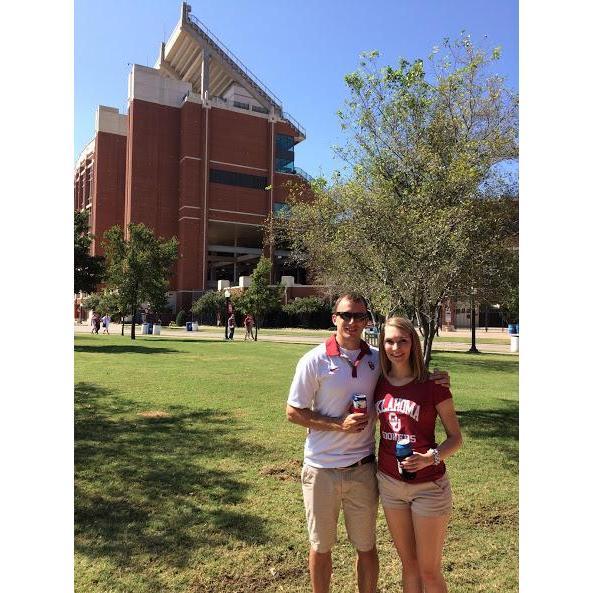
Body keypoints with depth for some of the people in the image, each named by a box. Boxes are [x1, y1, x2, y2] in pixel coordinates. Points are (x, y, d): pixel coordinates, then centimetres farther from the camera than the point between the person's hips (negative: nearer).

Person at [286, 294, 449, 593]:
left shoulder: (377, 359, -2)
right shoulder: (315, 361, -12)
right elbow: (293, 412, -8)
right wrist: (340, 424, -19)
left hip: (362, 468, 2)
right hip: (321, 470, -2)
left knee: (366, 547, 18)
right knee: (321, 547, 18)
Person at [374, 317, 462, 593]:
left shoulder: (433, 385, -14)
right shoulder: (380, 384, -1)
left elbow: (455, 437, -9)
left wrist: (430, 457, -25)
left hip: (428, 485, -4)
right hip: (389, 482, 5)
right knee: (408, 564, 19)